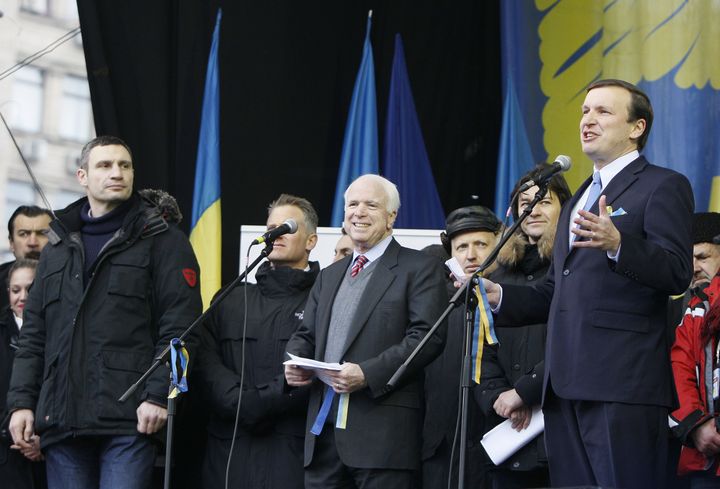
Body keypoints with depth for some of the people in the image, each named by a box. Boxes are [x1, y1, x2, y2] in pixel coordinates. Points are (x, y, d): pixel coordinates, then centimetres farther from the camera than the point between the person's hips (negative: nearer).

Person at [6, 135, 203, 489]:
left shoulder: (160, 238, 3)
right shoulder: (59, 245, 20)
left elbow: (179, 325, -5)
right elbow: (33, 335, 19)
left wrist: (158, 395, -14)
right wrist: (21, 402, 9)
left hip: (129, 420, -5)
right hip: (62, 419, 5)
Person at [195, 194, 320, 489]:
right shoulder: (231, 301, 20)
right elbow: (206, 362, 9)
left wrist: (265, 401, -12)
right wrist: (241, 403, -8)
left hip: (294, 443, -4)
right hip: (230, 445, 4)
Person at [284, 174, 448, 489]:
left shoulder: (419, 269, 2)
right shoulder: (329, 276, 25)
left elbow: (427, 336, -9)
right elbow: (306, 335, 25)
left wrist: (368, 374, -19)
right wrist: (295, 363, 1)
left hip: (383, 431, -6)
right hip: (324, 428, 6)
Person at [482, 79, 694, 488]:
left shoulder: (663, 186, 1)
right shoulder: (580, 199, 27)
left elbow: (678, 273, -13)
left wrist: (617, 245, -28)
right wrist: (499, 296, 13)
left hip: (623, 383, -8)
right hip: (567, 386, 8)